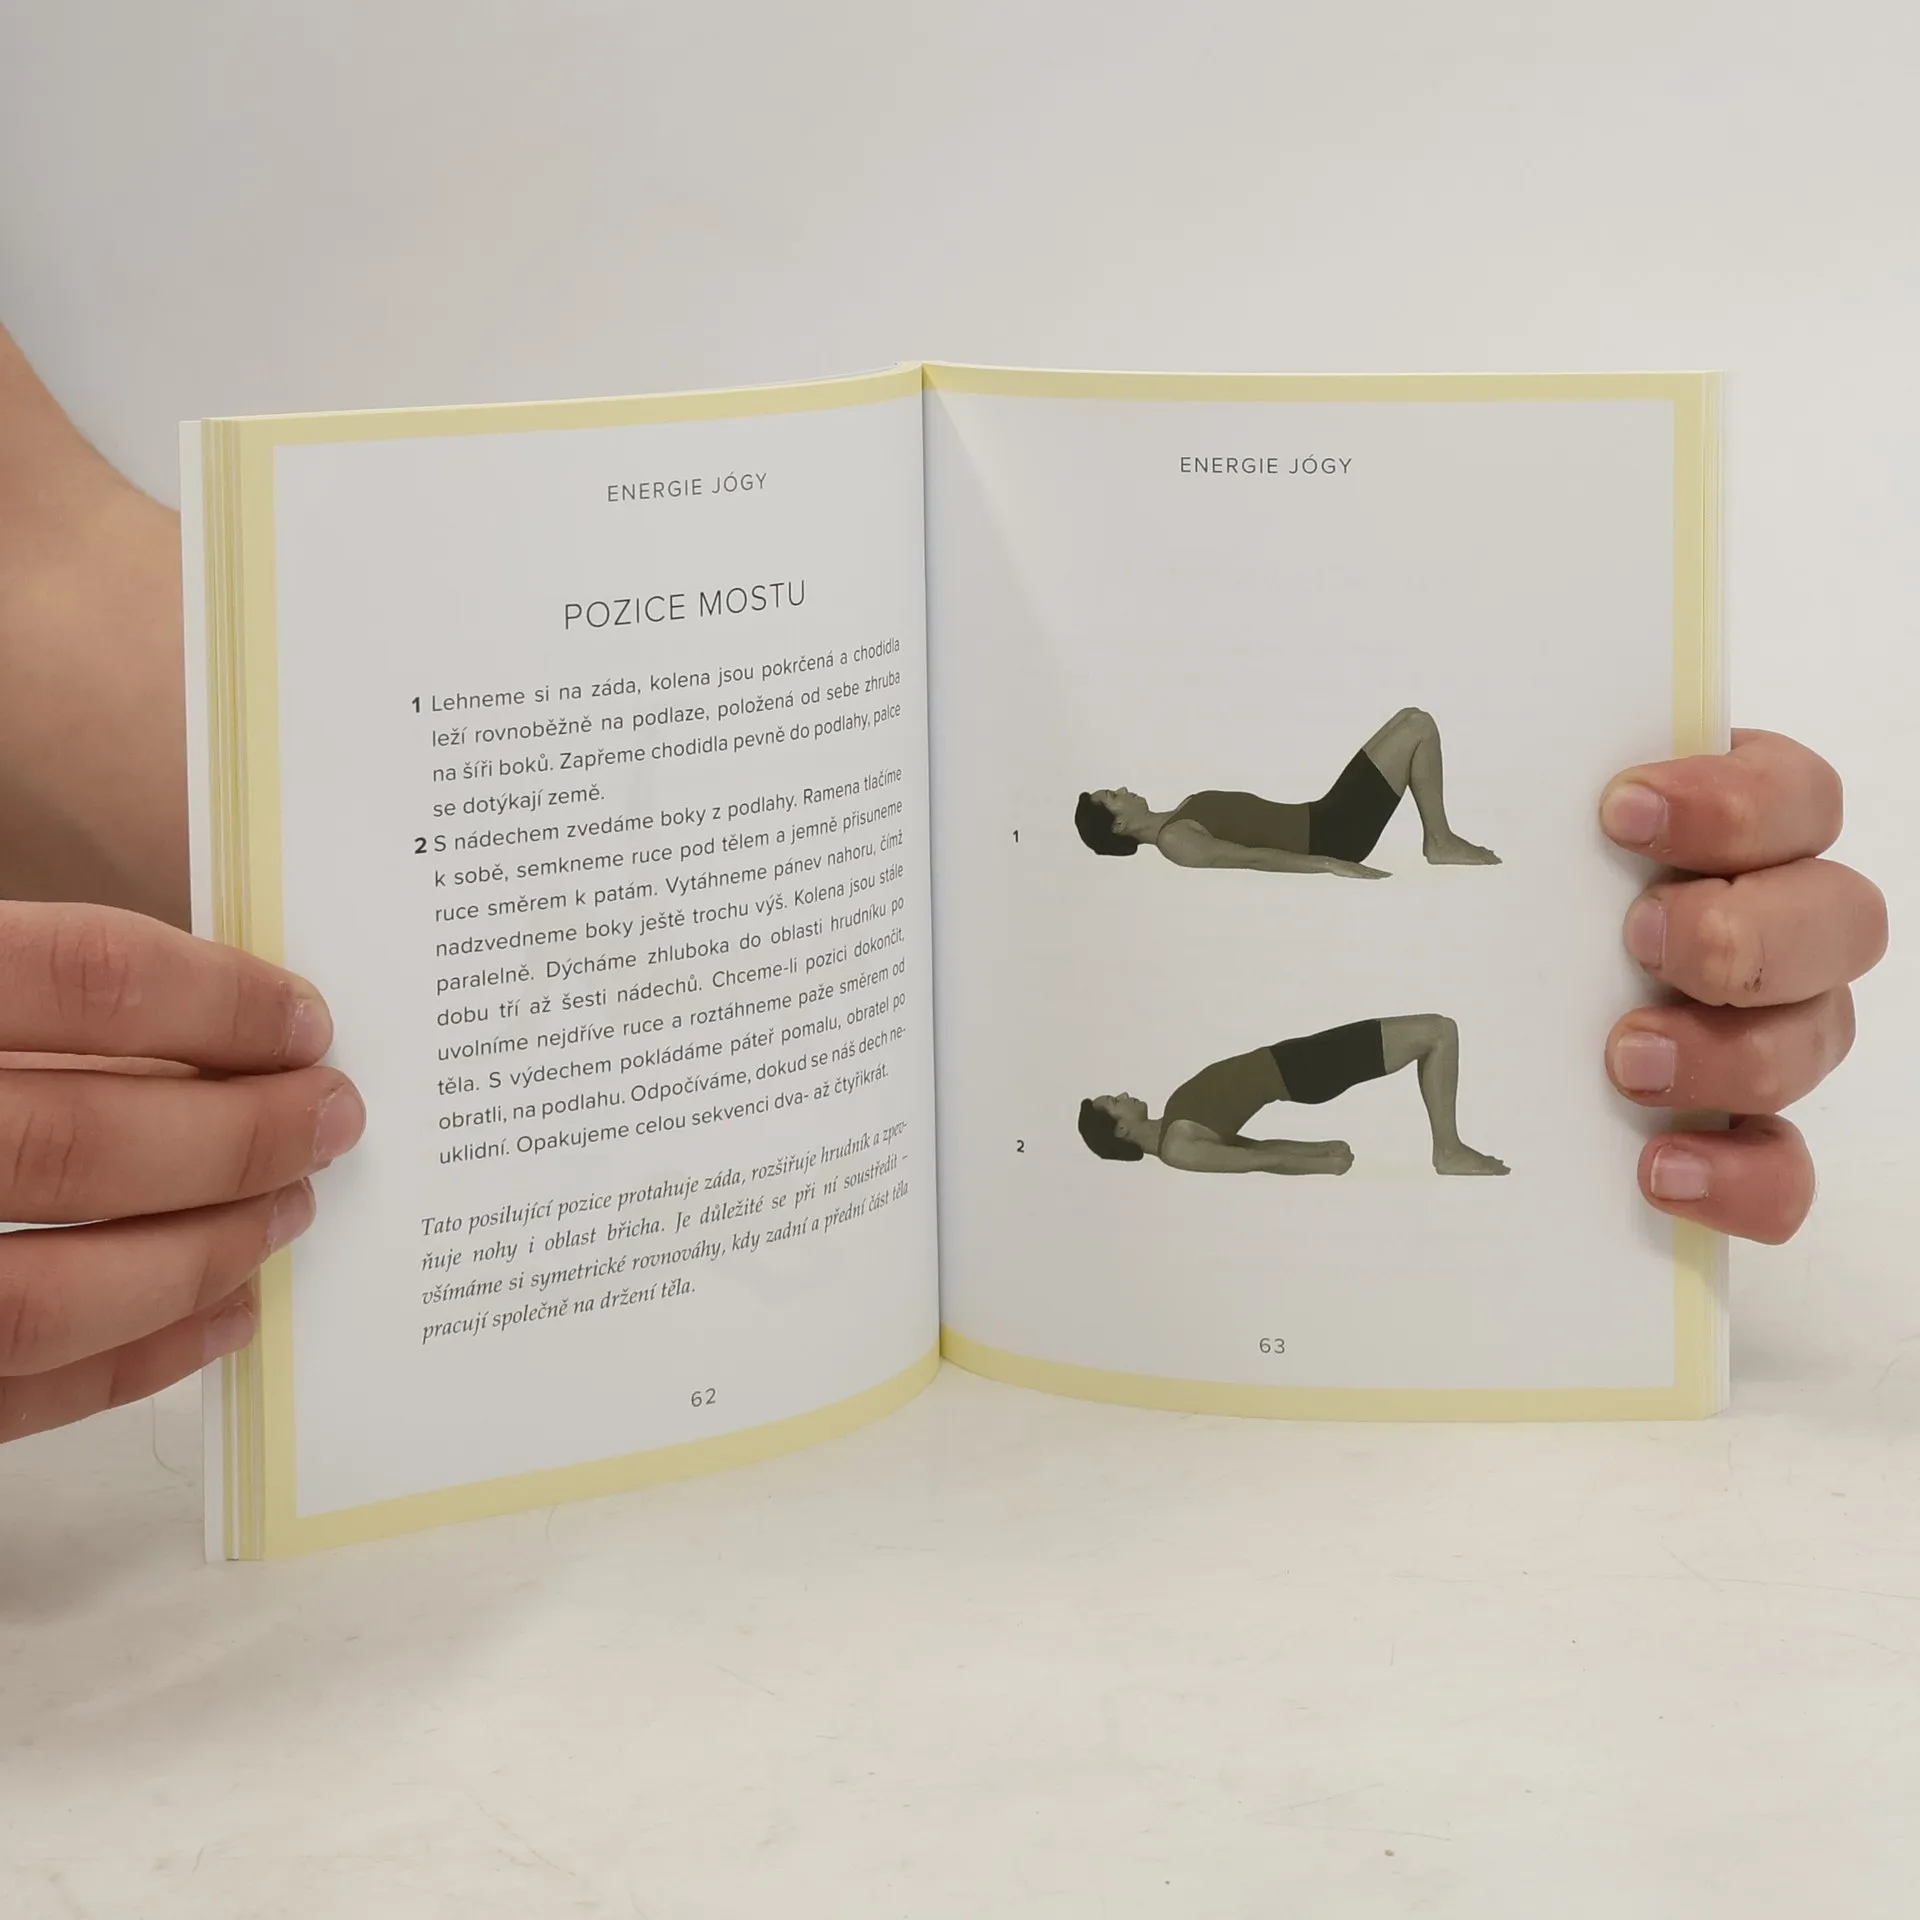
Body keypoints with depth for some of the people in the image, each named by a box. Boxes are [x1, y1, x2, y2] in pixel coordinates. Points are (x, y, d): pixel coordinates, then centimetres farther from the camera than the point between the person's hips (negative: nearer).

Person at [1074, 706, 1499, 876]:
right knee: (1419, 727, -6)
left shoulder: (1178, 820, 12)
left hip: (1321, 820, 10)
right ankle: (1440, 843, 5)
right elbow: (1248, 856, -28)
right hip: (1331, 837, -10)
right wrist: (1332, 864, -36)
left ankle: (1439, 840, 15)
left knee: (1411, 718, 12)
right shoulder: (1175, 841, -19)